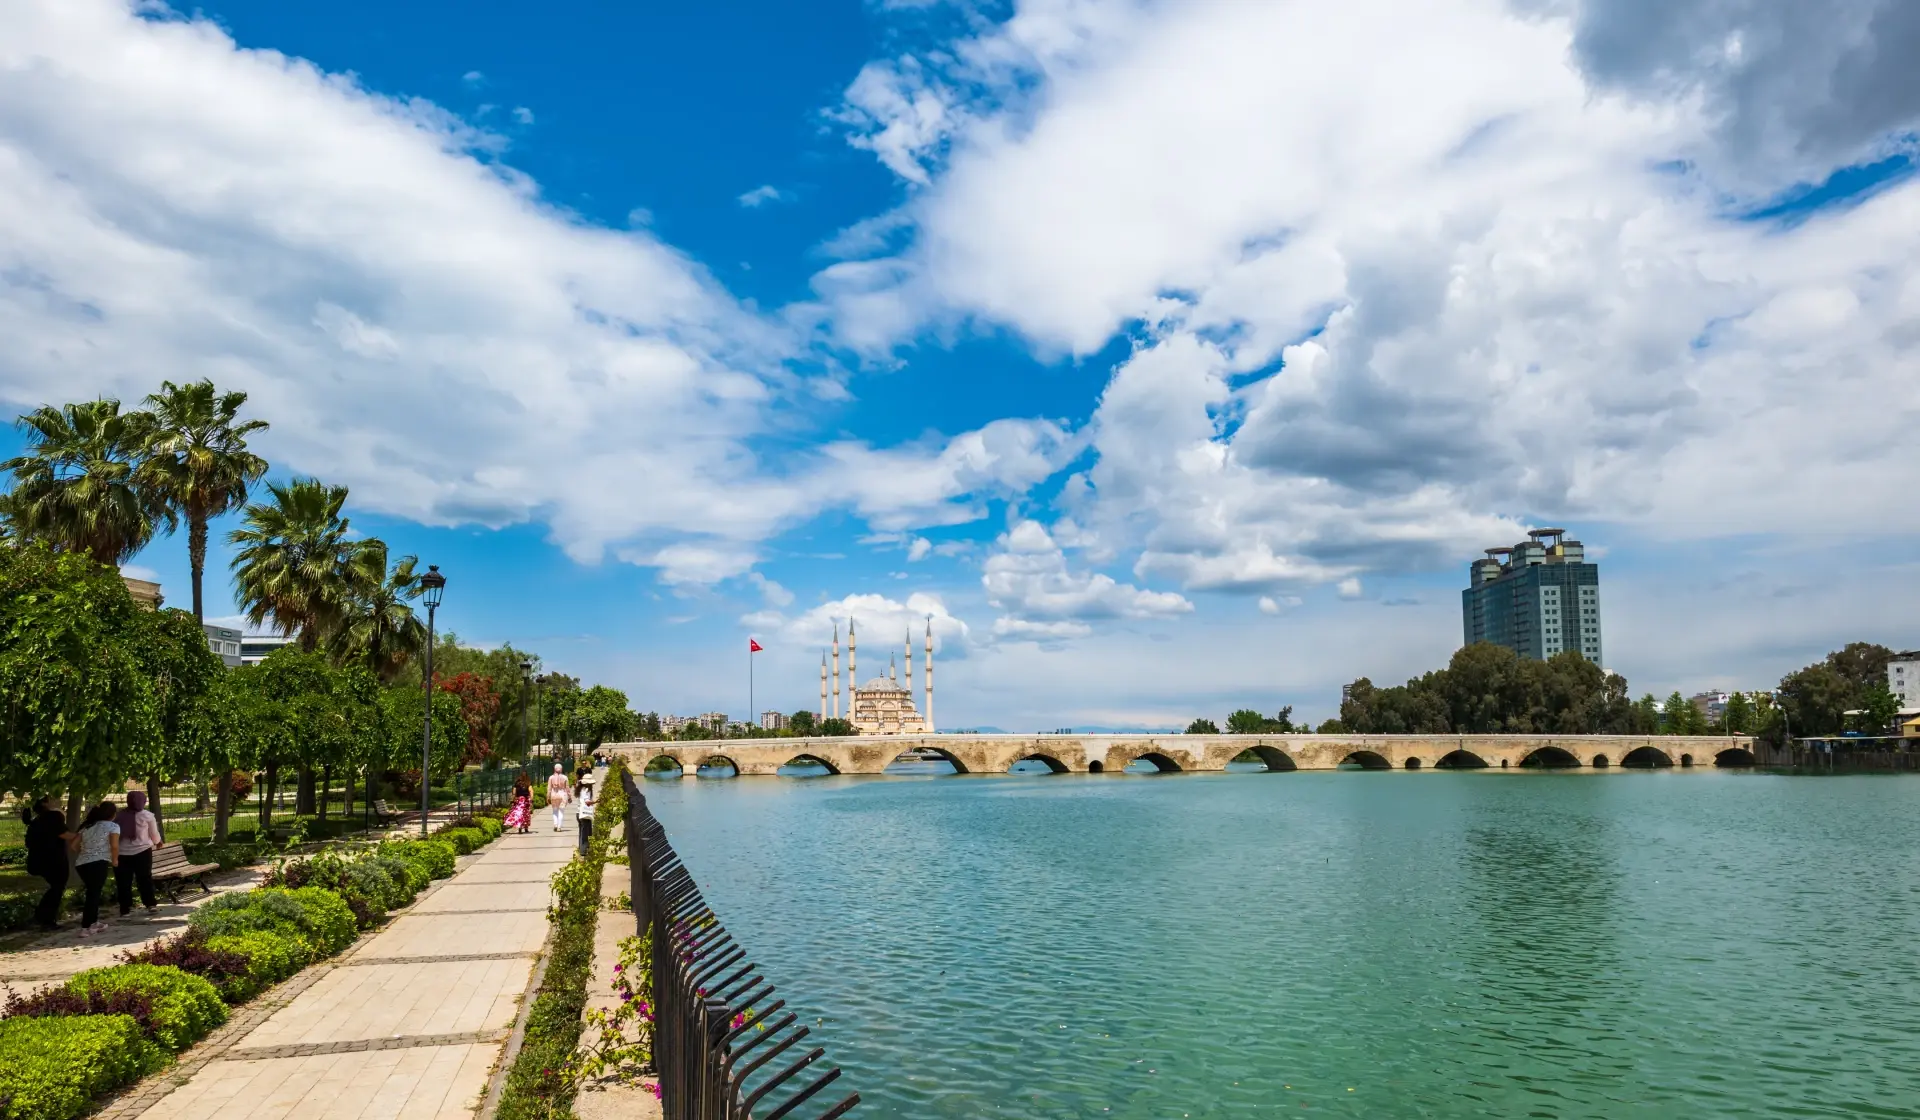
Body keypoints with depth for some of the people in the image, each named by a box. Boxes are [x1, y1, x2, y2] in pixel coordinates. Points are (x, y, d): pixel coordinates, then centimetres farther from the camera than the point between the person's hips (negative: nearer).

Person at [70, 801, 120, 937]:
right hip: (98, 863, -7)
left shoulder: (87, 826, 21)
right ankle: (85, 928, -5)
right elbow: (114, 846, -12)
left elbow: (73, 844, 16)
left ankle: (93, 922, 31)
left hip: (81, 863, 7)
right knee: (94, 894, -1)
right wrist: (115, 860, 3)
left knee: (93, 892, 21)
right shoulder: (113, 826, 1)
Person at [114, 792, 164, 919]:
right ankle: (151, 905, 7)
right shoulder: (147, 815, -3)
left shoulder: (119, 815, -1)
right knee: (145, 878, 9)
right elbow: (154, 834, 8)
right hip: (142, 851, -1)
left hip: (121, 852, 1)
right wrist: (158, 842, 28)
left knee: (123, 881, 8)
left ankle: (125, 909, 10)